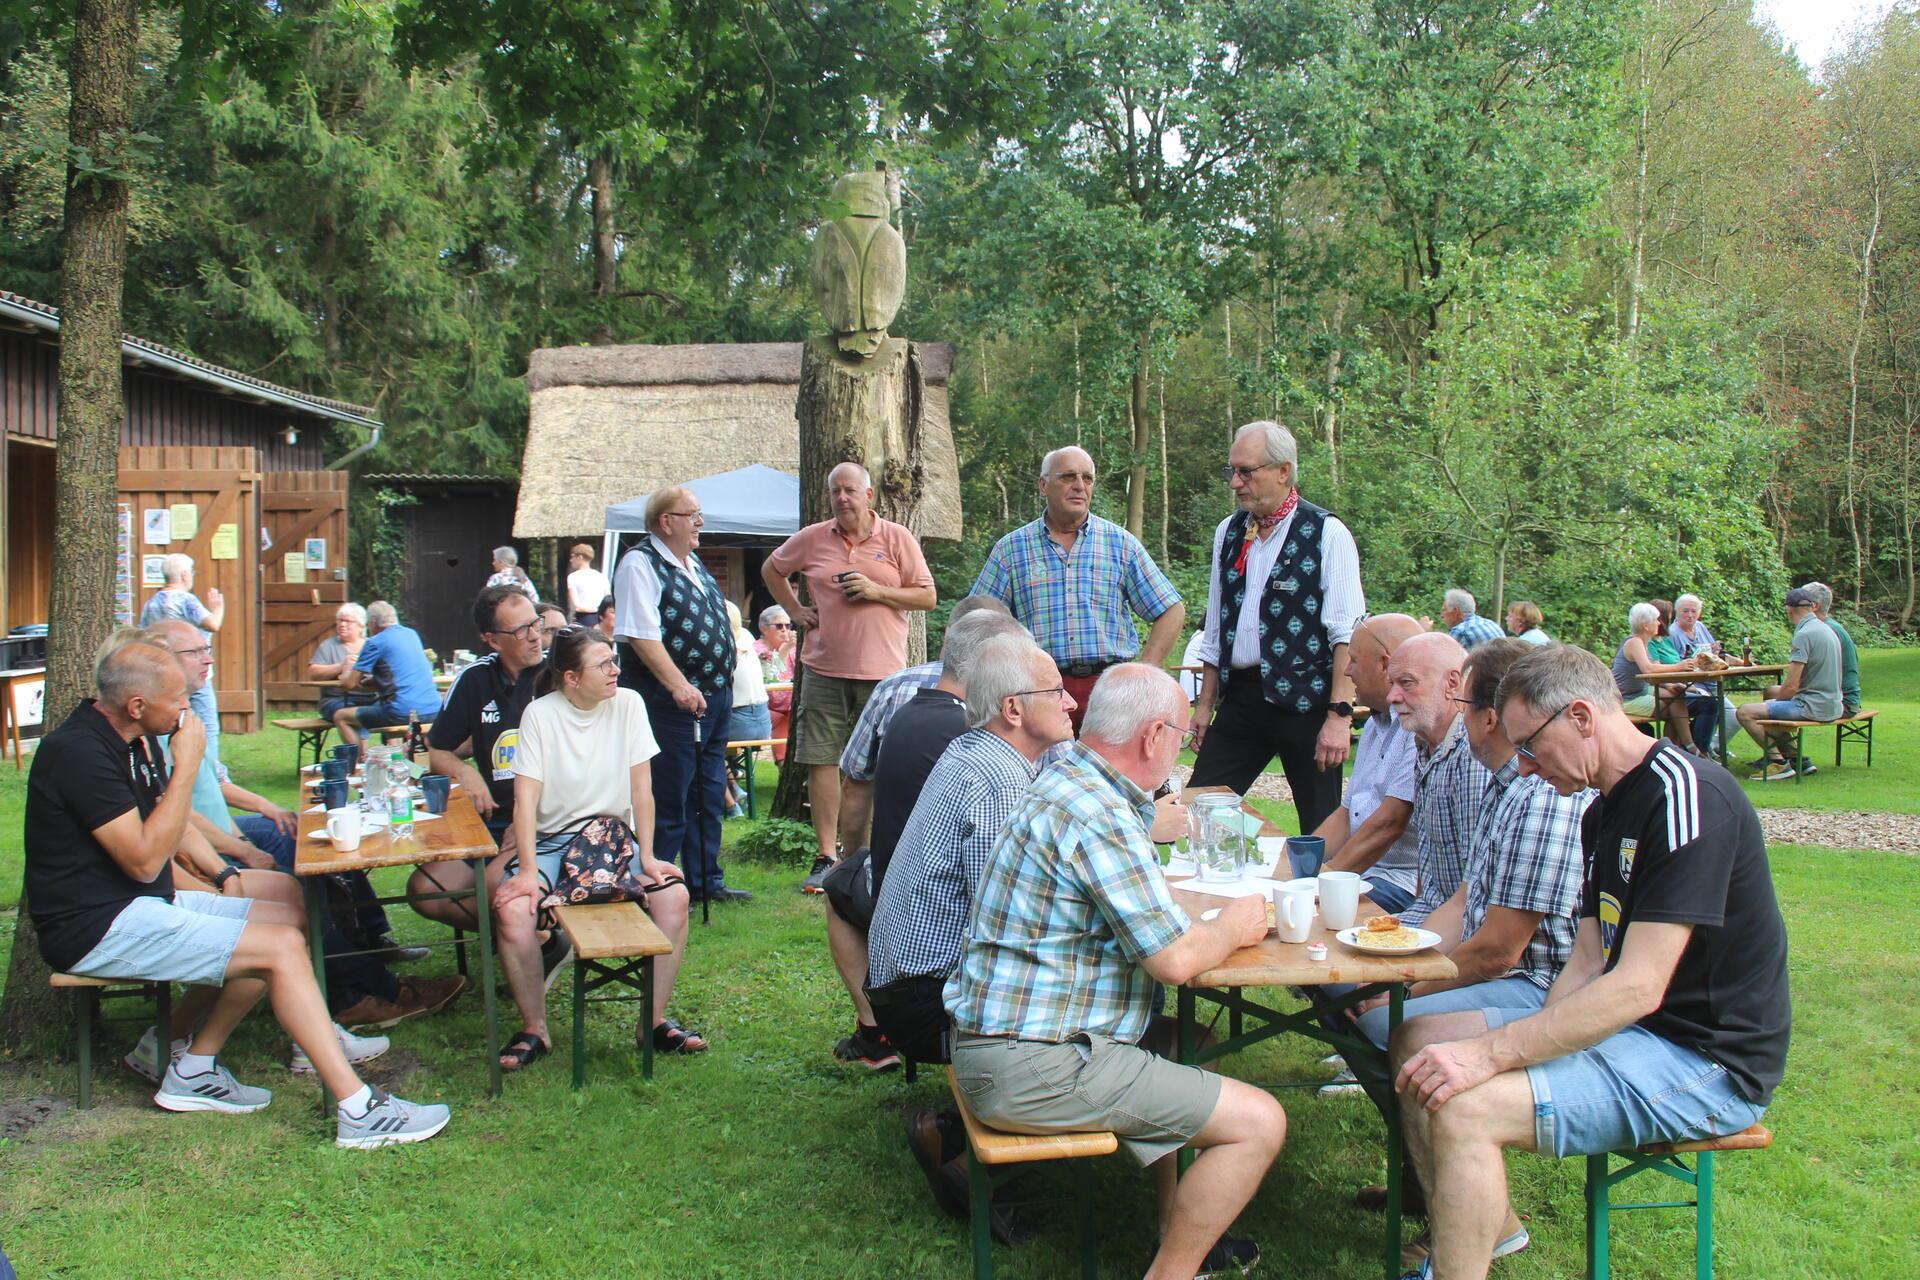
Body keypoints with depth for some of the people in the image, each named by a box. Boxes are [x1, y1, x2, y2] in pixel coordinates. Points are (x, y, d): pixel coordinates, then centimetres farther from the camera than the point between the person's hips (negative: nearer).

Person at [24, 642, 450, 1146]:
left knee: (290, 920, 3)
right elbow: (144, 860, -24)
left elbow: (169, 825, 24)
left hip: (144, 902, 10)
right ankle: (358, 1110, -20)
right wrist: (186, 766, -22)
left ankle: (195, 1070, 6)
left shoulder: (134, 741, 11)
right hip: (98, 929, -10)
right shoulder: (79, 752, -20)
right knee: (281, 947, -20)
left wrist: (222, 872, 10)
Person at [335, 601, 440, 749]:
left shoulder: (375, 642, -4)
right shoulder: (412, 634, 16)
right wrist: (374, 678, 25)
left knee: (340, 717, 9)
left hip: (403, 713, -7)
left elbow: (349, 684, -1)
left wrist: (348, 670, 20)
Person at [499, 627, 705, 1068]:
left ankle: (653, 1019, -9)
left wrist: (647, 856, -10)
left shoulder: (628, 704, -2)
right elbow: (526, 796, -14)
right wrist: (529, 869, -25)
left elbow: (641, 786, -2)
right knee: (514, 909, -29)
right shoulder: (540, 713, -7)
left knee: (674, 895, -24)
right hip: (552, 838, -2)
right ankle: (535, 1030, -9)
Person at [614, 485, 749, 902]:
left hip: (714, 695, 9)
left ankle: (707, 881, 27)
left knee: (709, 795, 16)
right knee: (668, 800, -3)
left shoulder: (694, 565, 16)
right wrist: (680, 686, -27)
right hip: (669, 700, -9)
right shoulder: (640, 565, -12)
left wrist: (724, 679, 17)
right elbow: (642, 636, -22)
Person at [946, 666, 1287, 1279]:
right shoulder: (1096, 815, -21)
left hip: (994, 1036, 11)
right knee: (1259, 1123, -8)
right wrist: (1231, 929, -2)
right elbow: (1175, 959, -20)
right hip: (1031, 1070, -11)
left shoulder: (1064, 781, 12)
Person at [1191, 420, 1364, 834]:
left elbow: (1347, 635, -12)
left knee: (1323, 830, 3)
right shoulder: (1228, 532, 11)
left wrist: (1339, 715, -18)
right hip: (1240, 698, 5)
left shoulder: (1327, 534, -6)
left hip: (1305, 701, -5)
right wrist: (1205, 703, 14)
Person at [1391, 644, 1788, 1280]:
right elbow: (1587, 963, 9)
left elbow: (1638, 988, -26)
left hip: (1705, 1061, -10)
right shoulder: (1604, 811, 12)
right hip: (1622, 1027, 10)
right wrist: (1534, 1046, -9)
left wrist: (1492, 1053, -27)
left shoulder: (1686, 795, -20)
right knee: (1416, 1044, 6)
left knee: (1461, 1108, -26)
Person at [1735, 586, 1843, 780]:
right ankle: (1795, 758, 26)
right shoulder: (1826, 629, 12)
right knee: (1770, 692, 31)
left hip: (1814, 706, -10)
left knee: (1744, 712, -11)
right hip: (1830, 703, 10)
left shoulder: (1804, 635, -19)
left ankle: (1779, 762, -6)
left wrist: (1777, 700, 1)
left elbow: (1791, 686, -20)